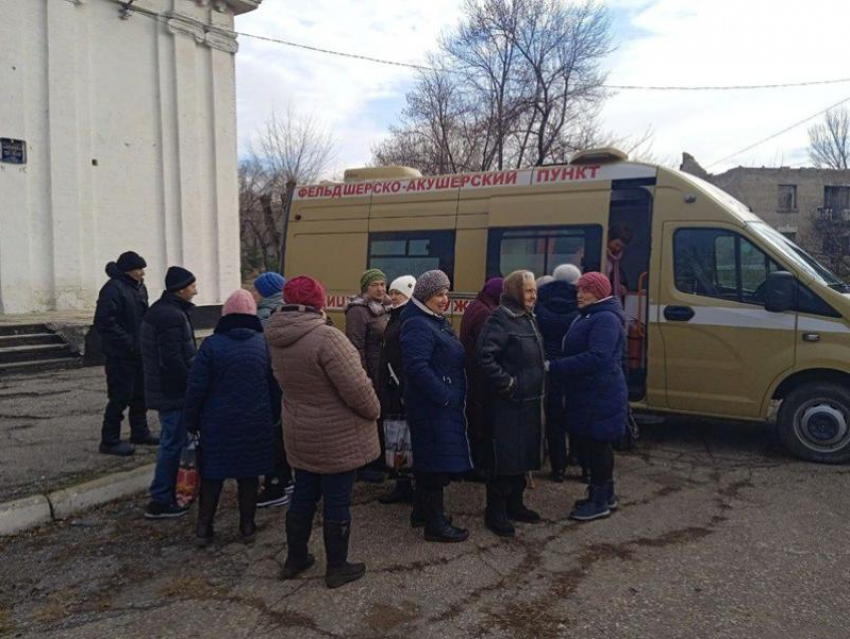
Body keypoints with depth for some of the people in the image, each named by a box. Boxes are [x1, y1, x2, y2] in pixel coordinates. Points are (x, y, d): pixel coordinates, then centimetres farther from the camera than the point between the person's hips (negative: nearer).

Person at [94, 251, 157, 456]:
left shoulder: (139, 288, 12)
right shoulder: (113, 289, -16)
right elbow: (104, 322, -22)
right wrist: (128, 343, -22)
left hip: (139, 353, 9)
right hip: (120, 355, -9)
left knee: (140, 394, 16)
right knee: (120, 397, -4)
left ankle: (140, 432, 29)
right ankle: (110, 441, 6)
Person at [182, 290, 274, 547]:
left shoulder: (212, 344, -10)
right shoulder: (264, 343, -4)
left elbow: (196, 387, -9)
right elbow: (275, 385, -2)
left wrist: (191, 421, 3)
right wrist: (270, 417, 9)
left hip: (217, 424, -1)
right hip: (255, 424, 1)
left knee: (212, 476, 13)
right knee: (249, 475, 13)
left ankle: (204, 528, 20)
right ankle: (247, 527, 21)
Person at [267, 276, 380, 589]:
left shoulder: (277, 339, -1)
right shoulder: (326, 337, -26)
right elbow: (355, 386, -26)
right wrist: (374, 411, -9)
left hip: (300, 435, 7)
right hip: (336, 437, -7)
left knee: (303, 496, 20)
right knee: (337, 501, 7)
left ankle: (295, 559, 35)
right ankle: (337, 568, 22)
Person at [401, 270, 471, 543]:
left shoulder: (437, 322, 15)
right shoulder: (418, 326, -17)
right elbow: (417, 367, -27)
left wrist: (452, 395, 13)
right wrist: (444, 395, -22)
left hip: (444, 405, 10)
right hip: (433, 406, -10)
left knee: (430, 460, 18)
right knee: (439, 461, -4)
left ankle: (422, 510, 31)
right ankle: (435, 524, 6)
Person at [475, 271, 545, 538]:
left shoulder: (529, 319, 14)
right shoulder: (500, 319, -15)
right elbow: (485, 357, -25)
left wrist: (539, 383, 16)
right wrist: (507, 384, -20)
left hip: (530, 402, 9)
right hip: (507, 404, -9)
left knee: (523, 455, 17)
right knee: (503, 457, -2)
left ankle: (514, 504, 31)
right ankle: (495, 512, 11)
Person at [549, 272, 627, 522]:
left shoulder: (606, 319, -17)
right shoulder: (588, 317, 16)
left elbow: (596, 358, -28)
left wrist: (553, 366, -27)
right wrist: (556, 366, 2)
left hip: (600, 397, -10)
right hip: (587, 395, 10)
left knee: (597, 445, 0)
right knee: (595, 444, 18)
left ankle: (599, 502, 13)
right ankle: (605, 494, 32)